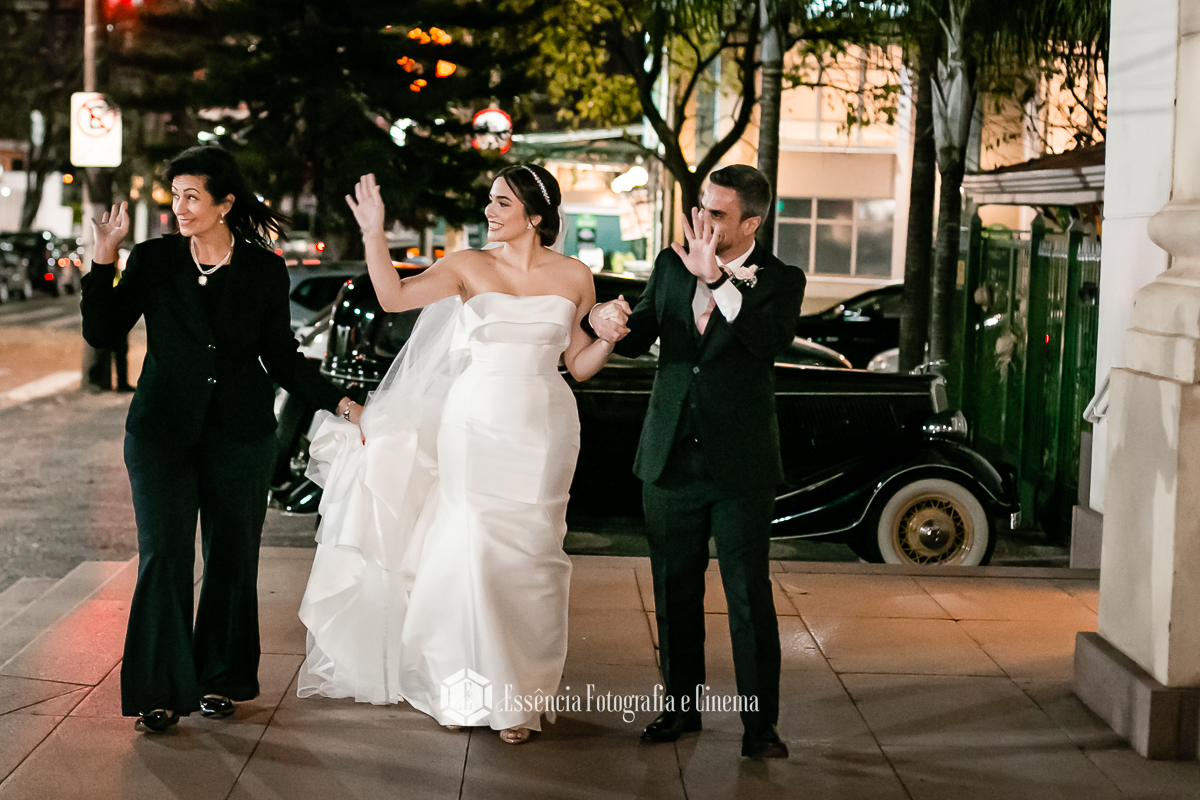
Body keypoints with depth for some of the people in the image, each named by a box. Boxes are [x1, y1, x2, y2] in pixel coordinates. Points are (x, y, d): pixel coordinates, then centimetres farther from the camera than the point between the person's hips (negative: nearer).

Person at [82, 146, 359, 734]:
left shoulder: (265, 270, 1)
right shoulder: (154, 260, 1)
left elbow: (281, 357, 7)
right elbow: (102, 333, -2)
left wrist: (341, 404, -1)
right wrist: (104, 258, -10)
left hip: (240, 433, 1)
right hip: (162, 430, -1)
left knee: (232, 558, 8)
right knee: (163, 557, -6)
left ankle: (220, 679, 24)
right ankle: (160, 690, 5)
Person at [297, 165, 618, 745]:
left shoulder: (574, 278, 4)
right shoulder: (470, 266, 2)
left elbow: (580, 365, 11)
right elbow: (394, 297, -9)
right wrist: (373, 235, -16)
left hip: (541, 431, 1)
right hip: (475, 423, 0)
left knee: (526, 559, 4)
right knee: (470, 553, -2)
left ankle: (520, 699, 16)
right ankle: (466, 689, 16)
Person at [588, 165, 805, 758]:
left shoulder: (780, 280, -5)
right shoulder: (671, 264, 7)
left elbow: (772, 342, -23)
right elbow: (640, 338, 8)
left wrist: (718, 280, -28)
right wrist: (608, 320, -14)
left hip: (740, 466, -4)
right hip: (670, 459, 4)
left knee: (750, 598, 0)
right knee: (675, 593, 13)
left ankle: (760, 724, 9)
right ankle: (681, 706, 27)